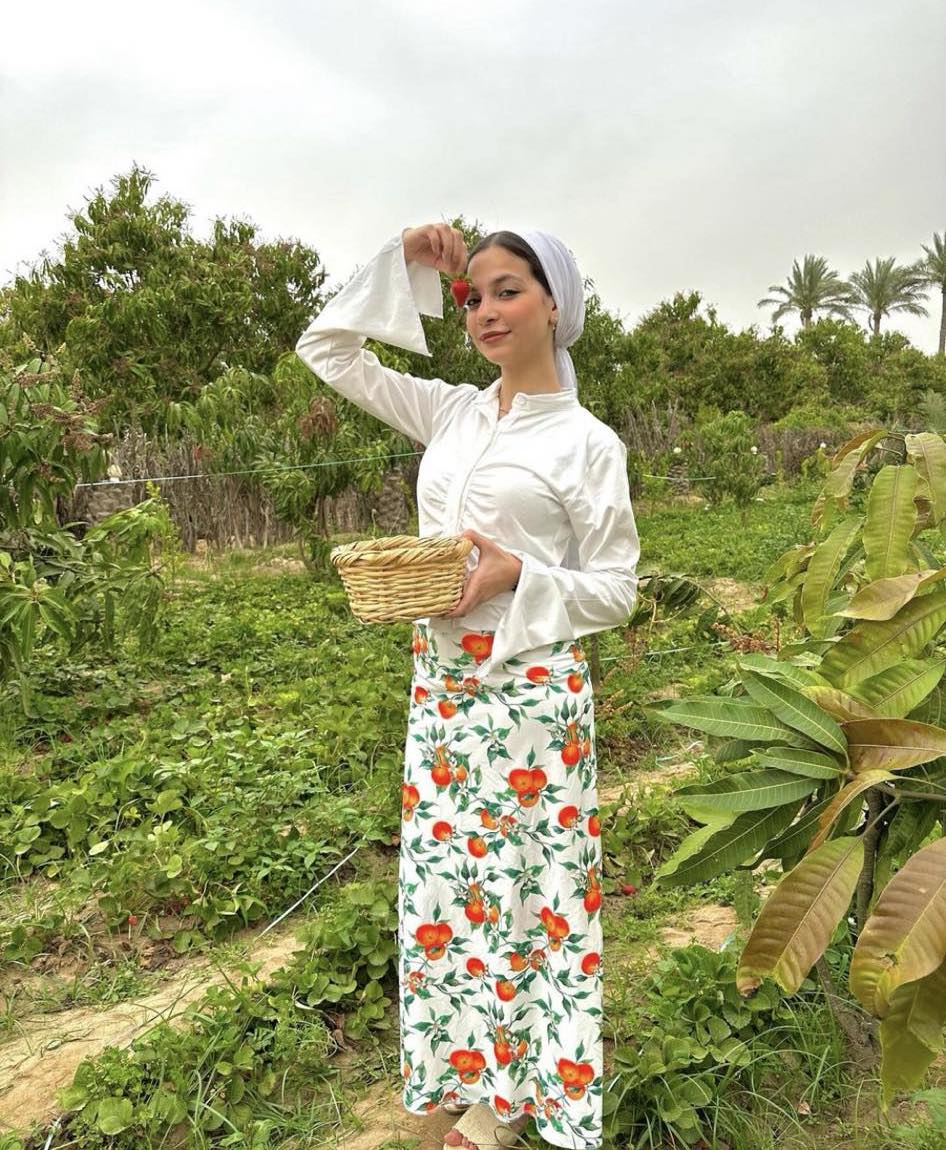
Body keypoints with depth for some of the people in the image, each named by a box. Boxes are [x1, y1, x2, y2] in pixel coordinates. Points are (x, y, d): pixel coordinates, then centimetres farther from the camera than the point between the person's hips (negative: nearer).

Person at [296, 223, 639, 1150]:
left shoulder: (586, 442, -5)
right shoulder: (450, 412, 7)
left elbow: (614, 590, -4)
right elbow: (327, 350, 13)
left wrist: (517, 573, -20)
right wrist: (401, 268, 4)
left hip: (532, 684, -5)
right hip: (440, 681, 5)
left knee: (526, 874, 6)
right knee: (445, 869, 13)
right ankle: (475, 1067, 35)